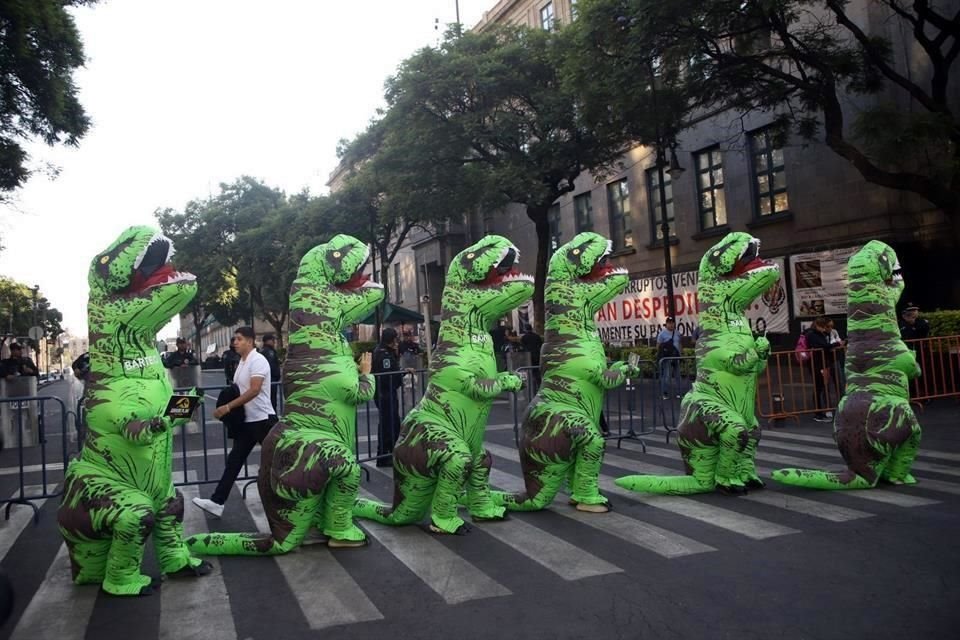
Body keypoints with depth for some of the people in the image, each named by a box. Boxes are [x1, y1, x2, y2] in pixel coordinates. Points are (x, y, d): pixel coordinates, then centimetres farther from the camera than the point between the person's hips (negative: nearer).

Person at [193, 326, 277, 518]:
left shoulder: (257, 361, -16)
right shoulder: (241, 362, 12)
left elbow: (254, 390, -26)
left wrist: (228, 407, -26)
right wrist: (228, 408, 6)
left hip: (262, 419, -8)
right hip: (246, 420, 9)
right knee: (234, 460, 5)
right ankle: (217, 502, 5)